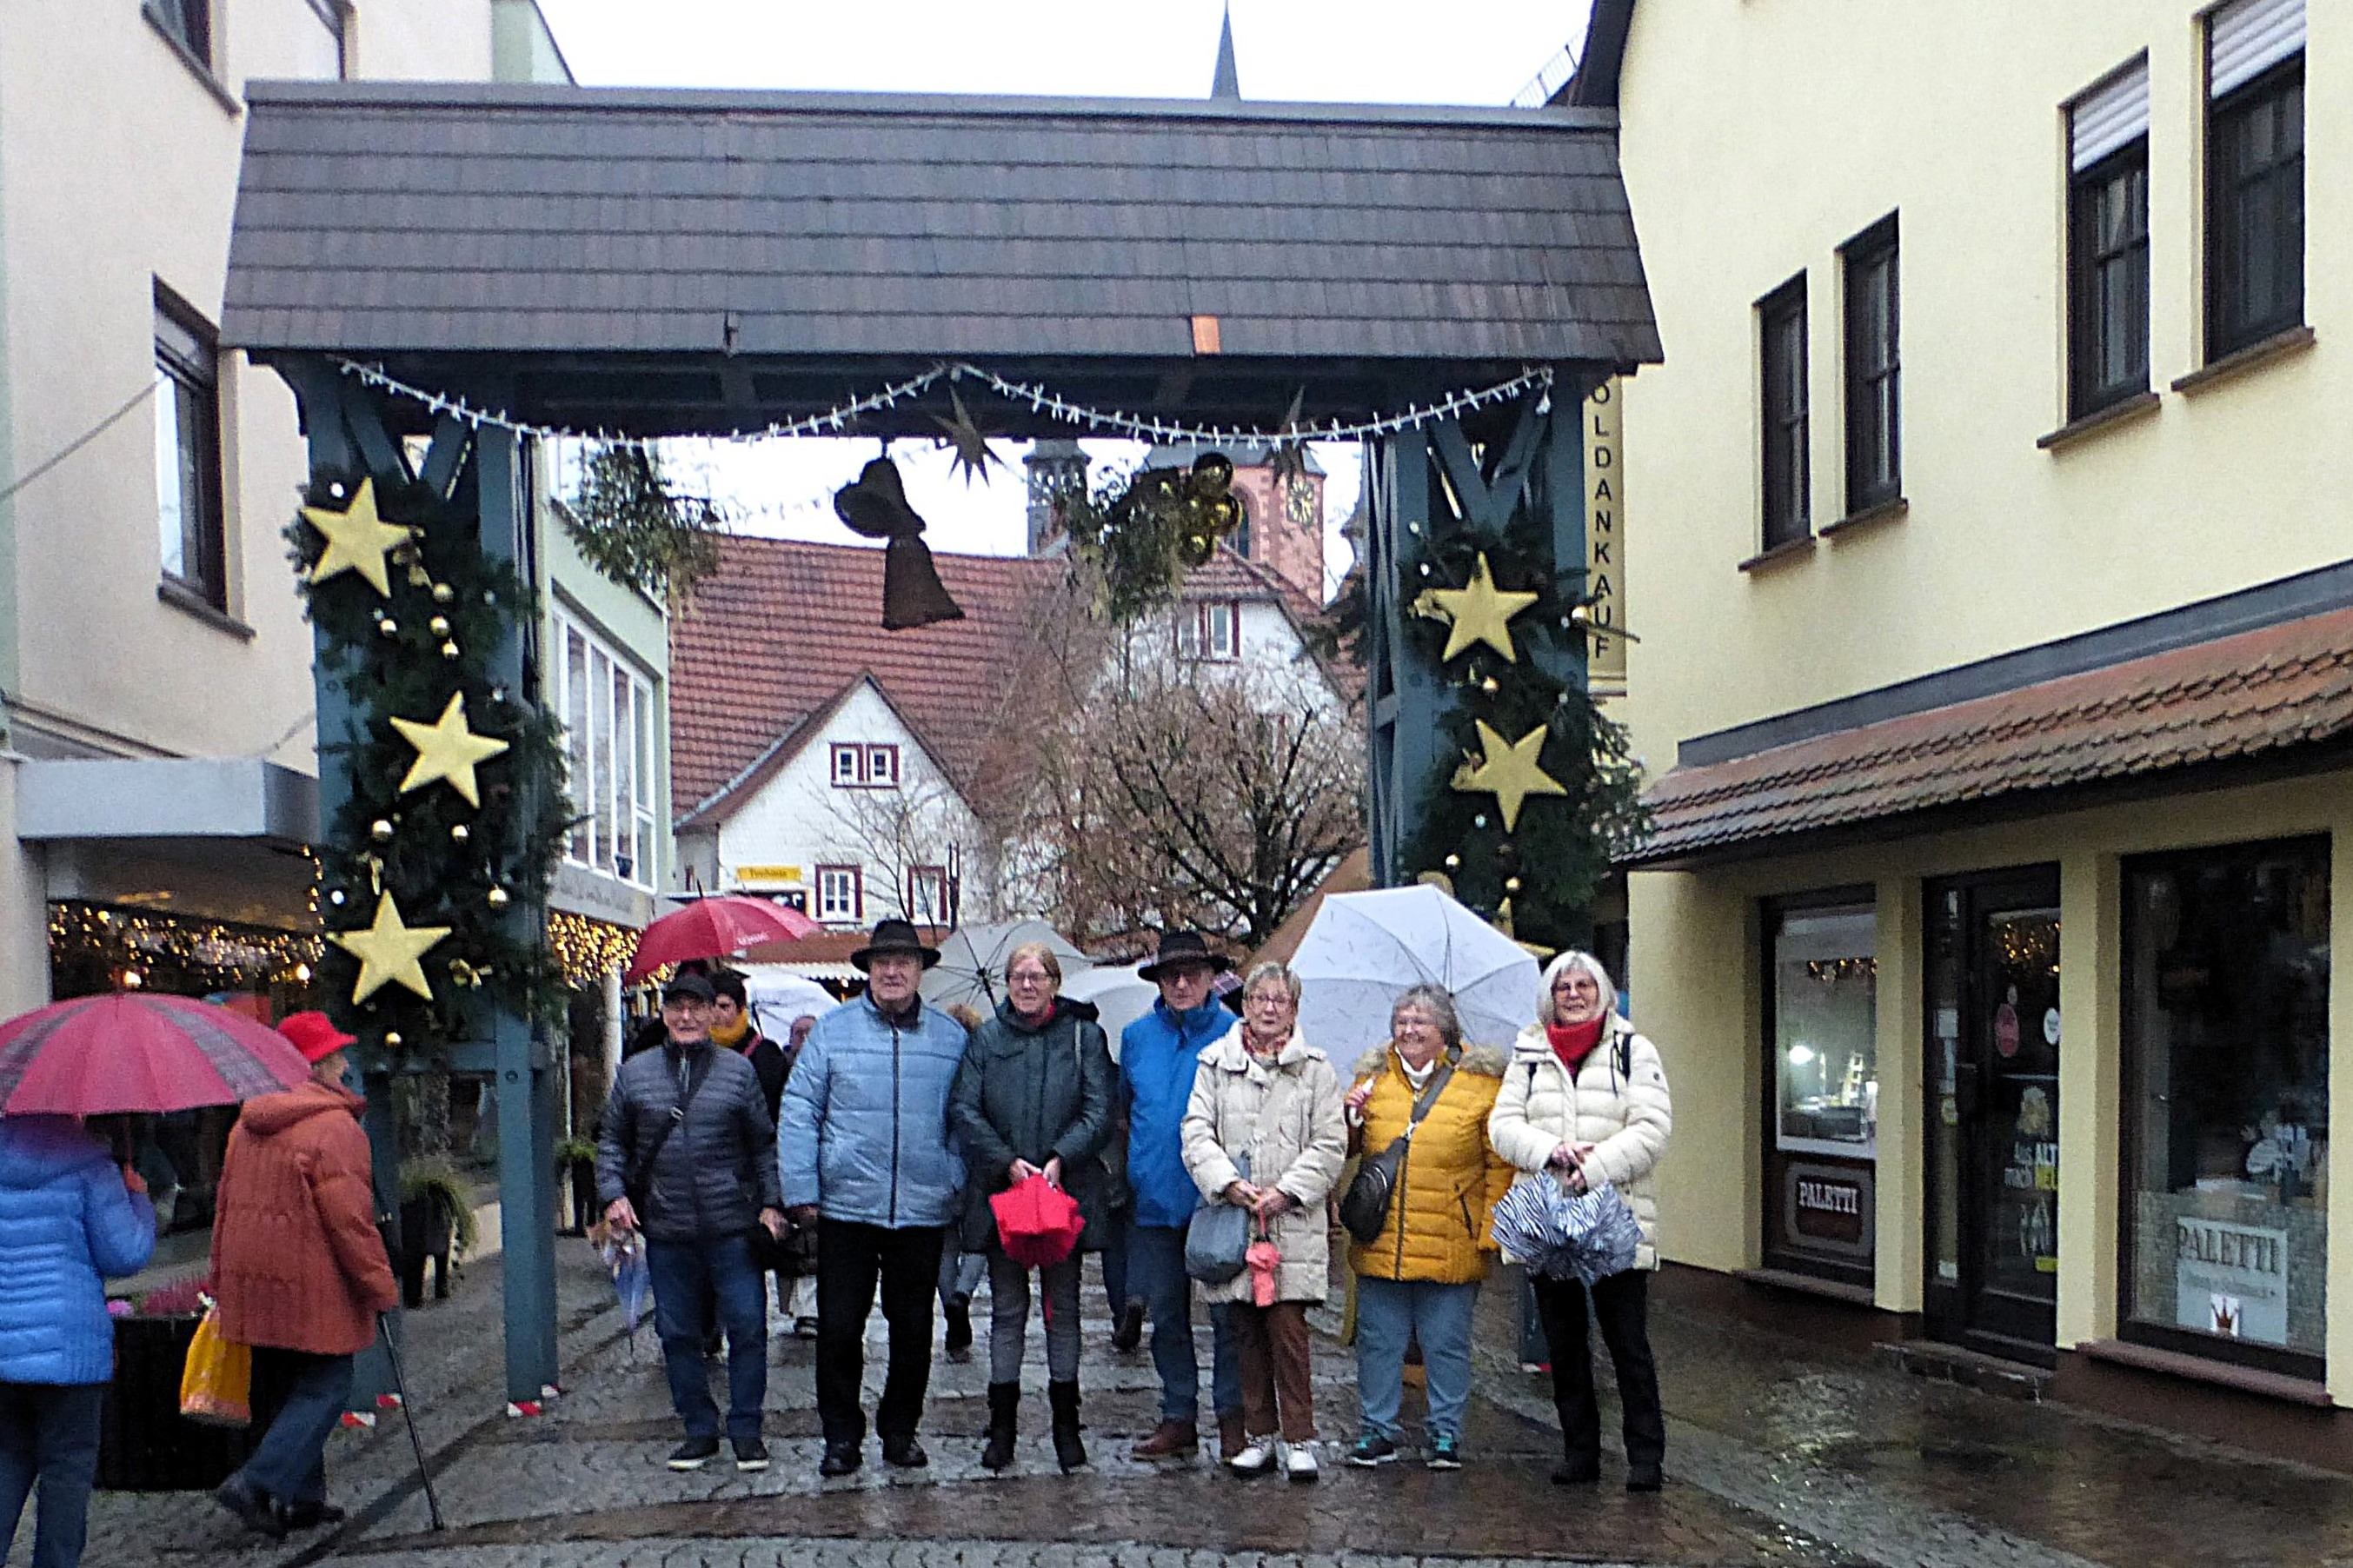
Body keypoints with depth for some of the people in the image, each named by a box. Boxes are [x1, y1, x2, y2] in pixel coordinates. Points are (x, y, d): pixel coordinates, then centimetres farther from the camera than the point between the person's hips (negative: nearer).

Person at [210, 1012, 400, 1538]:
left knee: (277, 1391, 15)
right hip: (313, 1289, -8)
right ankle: (257, 1484, -11)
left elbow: (225, 1206, 17)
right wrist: (382, 1286, -10)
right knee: (324, 1388, 0)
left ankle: (301, 1497, 22)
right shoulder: (335, 1127, -15)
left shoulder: (247, 1126, 12)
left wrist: (223, 1282, 24)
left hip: (254, 1286, 8)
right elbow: (350, 1220, -17)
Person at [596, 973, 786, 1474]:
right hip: (666, 1230, 1)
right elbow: (612, 1140, 14)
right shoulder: (634, 1074, 9)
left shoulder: (739, 1071, 6)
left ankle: (746, 1430, 11)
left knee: (748, 1328, -1)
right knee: (678, 1334, 7)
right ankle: (700, 1431, 19)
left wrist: (770, 1202, 1)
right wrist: (614, 1193, 0)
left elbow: (764, 1143, 9)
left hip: (732, 1226, -1)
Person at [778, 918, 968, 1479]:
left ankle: (900, 1430, 25)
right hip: (847, 1206, -1)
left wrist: (961, 1185, 2)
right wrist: (801, 1190, -5)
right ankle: (841, 1436, 16)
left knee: (913, 1328, 10)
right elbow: (799, 1112, 1)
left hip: (923, 1210, 1)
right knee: (839, 1327, 2)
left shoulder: (951, 1037, 7)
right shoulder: (833, 1030, 2)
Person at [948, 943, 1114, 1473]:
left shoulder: (1083, 1036, 3)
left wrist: (1060, 1159, -16)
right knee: (1007, 1307, 5)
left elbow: (1099, 1111, -3)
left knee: (1063, 1307, 6)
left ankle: (1066, 1425, 15)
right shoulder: (986, 1038, 7)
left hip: (1066, 1189, -1)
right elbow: (964, 1110, 0)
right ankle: (1002, 1425, 12)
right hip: (1000, 1191, 1)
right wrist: (1008, 1162, -11)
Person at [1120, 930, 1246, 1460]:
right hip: (1154, 1198, 4)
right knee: (1166, 1313, 10)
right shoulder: (1137, 1037, 10)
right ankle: (1178, 1419, 20)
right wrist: (1132, 1168, 16)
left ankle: (1232, 1418, 12)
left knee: (1228, 1313, 0)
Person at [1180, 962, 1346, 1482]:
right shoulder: (1216, 1063, 10)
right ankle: (1260, 1435, 17)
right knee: (1247, 1332, 7)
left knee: (1288, 1328, -7)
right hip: (1232, 1219, 2)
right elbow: (1197, 1132, 4)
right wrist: (1229, 1184, -11)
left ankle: (1298, 1438, 2)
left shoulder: (1315, 1068, 6)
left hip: (1294, 1222, -2)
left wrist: (1286, 1191, -9)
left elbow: (1330, 1145, 2)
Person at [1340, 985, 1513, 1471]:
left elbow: (1500, 1164, 0)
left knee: (1447, 1345, 7)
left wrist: (1490, 1230, -6)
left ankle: (1446, 1432, 21)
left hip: (1451, 1247, -3)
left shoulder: (1481, 1082, 0)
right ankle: (1378, 1430, 22)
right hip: (1380, 1244, 3)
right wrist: (1349, 1116, -1)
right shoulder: (1374, 1078, 9)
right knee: (1378, 1341, 9)